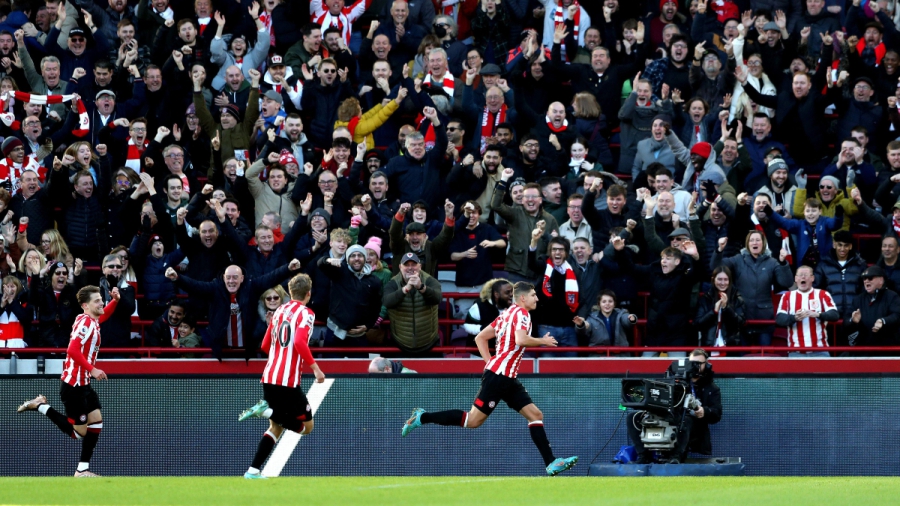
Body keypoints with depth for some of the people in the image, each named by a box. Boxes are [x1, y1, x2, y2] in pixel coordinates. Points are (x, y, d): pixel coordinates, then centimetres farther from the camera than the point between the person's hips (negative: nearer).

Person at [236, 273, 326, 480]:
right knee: (306, 426, 4)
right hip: (288, 381, -7)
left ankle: (253, 470, 5)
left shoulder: (280, 311, 15)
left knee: (276, 426, 17)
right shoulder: (305, 314, -6)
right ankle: (268, 411, -17)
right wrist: (315, 368, -19)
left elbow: (266, 345, 21)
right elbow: (300, 342, -22)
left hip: (269, 377, 7)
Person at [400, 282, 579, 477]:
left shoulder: (507, 314, 19)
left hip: (507, 379, 10)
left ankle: (551, 463, -1)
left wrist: (490, 362, 16)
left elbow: (480, 338, 20)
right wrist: (542, 341, -10)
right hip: (498, 375, -10)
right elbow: (521, 339, -25)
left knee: (535, 415, 3)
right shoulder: (520, 313, -7)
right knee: (474, 420, -8)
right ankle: (422, 418, 0)